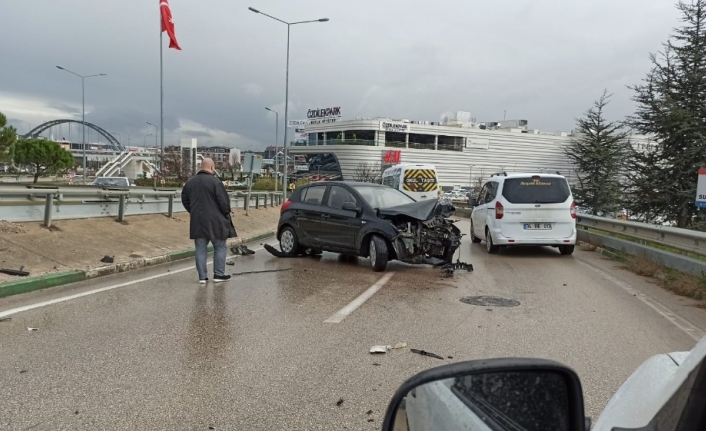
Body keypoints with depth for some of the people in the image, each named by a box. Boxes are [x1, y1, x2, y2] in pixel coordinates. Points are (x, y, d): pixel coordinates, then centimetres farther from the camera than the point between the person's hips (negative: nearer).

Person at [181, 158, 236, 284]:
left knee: (201, 249, 9)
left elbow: (185, 201, 15)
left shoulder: (190, 182, 9)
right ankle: (218, 274, 11)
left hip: (197, 222, 5)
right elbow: (224, 201, -14)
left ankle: (202, 276, 10)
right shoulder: (215, 181, -13)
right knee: (220, 247, 8)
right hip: (215, 221, -5)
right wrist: (226, 213, 3)